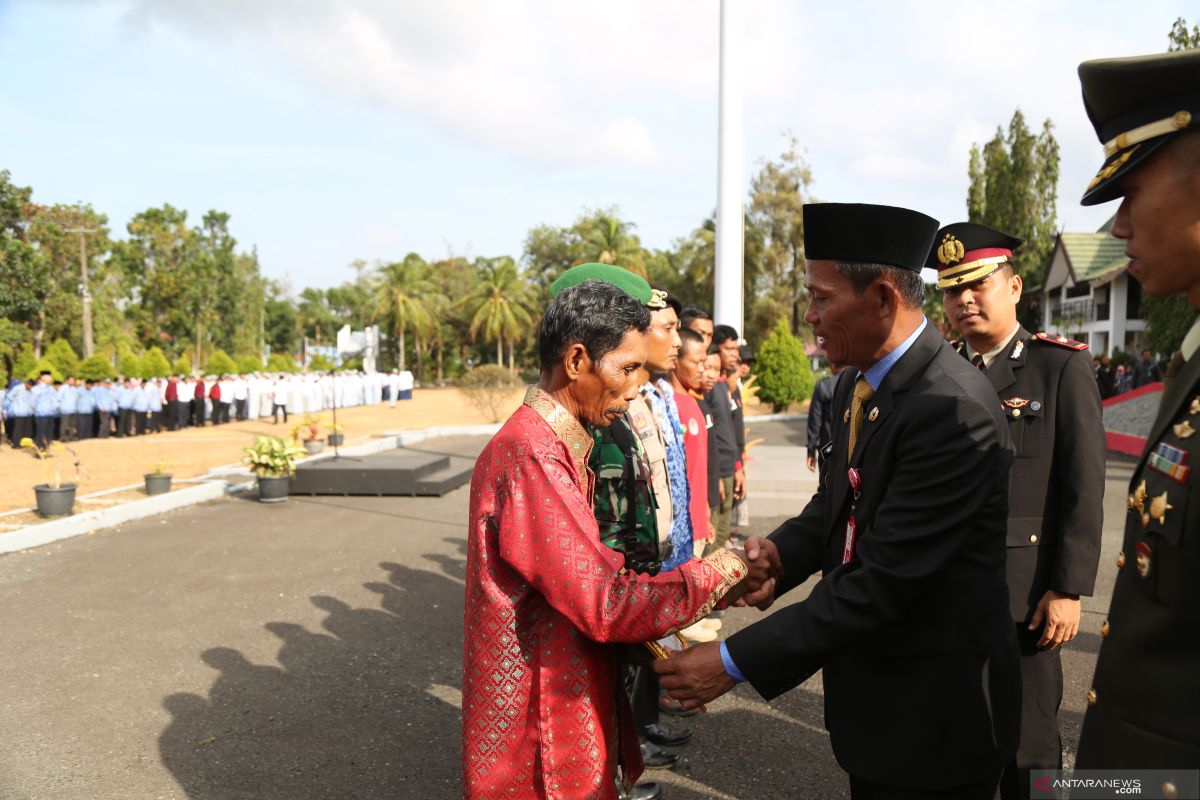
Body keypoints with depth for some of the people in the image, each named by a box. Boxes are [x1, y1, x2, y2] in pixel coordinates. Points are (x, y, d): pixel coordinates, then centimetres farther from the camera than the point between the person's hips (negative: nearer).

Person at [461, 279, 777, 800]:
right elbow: (605, 603, -27)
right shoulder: (530, 457, -25)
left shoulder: (557, 446, 7)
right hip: (541, 734, -9)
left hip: (570, 700, 9)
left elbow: (595, 575, 6)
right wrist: (724, 569, -17)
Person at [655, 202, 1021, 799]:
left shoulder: (952, 409, -25)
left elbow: (883, 580, -27)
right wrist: (772, 557, -12)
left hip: (932, 709, -7)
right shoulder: (855, 386, 3)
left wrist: (734, 661, -24)